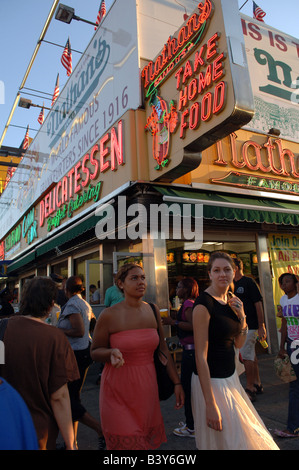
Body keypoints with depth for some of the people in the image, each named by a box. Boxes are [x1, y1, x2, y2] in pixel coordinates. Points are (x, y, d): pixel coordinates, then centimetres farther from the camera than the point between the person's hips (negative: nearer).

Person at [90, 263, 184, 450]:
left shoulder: (153, 311, 1)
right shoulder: (109, 315, -12)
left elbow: (163, 348, 7)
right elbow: (95, 352, -2)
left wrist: (177, 382, 6)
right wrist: (112, 353, -23)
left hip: (147, 385, 4)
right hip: (119, 387, -4)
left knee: (147, 438, 15)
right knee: (124, 441, 3)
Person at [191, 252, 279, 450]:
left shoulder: (232, 300, 3)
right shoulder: (204, 304, -21)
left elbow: (238, 344, 11)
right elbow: (200, 355, -22)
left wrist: (242, 317, -6)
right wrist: (210, 404, -23)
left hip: (231, 377, 8)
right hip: (211, 381, -8)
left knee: (248, 435, 22)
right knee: (224, 440, 7)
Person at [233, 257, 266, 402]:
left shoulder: (249, 282, -12)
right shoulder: (233, 285, 11)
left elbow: (258, 304, -15)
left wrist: (261, 326, -16)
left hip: (249, 326, -8)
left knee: (246, 357, -5)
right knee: (251, 355, 16)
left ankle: (250, 389, 5)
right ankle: (257, 384, 28)